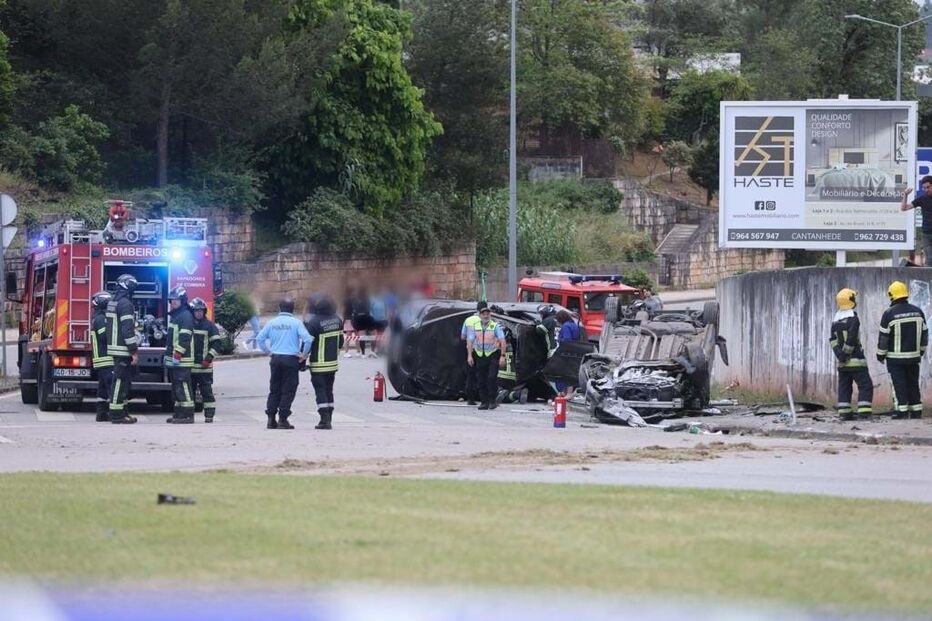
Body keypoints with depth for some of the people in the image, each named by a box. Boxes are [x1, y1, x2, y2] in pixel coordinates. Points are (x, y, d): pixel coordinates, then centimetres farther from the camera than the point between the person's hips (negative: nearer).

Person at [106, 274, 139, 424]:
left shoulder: (113, 302, 16)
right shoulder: (125, 303, -15)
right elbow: (128, 329, -20)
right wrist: (134, 351, -19)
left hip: (114, 347, 10)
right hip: (123, 349, -10)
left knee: (123, 381, 15)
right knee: (120, 381, -8)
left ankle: (120, 411, 18)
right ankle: (117, 415, -9)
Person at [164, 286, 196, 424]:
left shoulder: (186, 315, -11)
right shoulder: (175, 315, 21)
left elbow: (185, 337, -19)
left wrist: (178, 354, -23)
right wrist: (168, 353, 25)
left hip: (182, 360, -11)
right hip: (173, 359, 11)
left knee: (183, 386, -12)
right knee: (176, 387, 12)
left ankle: (187, 415, -13)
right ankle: (178, 414, 17)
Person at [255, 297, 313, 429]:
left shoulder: (272, 323, 5)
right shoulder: (296, 323, -6)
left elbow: (260, 338, 6)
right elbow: (308, 339, -14)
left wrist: (268, 351, 15)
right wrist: (304, 355, -1)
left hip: (275, 359, 4)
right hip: (291, 359, -4)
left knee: (274, 390, 12)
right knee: (288, 391, 2)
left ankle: (271, 419, 9)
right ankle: (282, 420, -3)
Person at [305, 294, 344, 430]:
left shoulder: (314, 322, -17)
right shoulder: (337, 320, 4)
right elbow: (341, 340, 13)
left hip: (319, 364, -6)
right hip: (333, 363, 6)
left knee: (320, 392, -3)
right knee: (329, 391, 15)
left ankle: (325, 420, -9)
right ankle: (328, 419, 17)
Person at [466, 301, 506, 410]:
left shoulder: (495, 326, -3)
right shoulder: (475, 327, 7)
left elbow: (502, 341, -7)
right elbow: (470, 341, 7)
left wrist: (502, 356, -14)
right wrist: (469, 355, -3)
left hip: (493, 356, -4)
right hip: (479, 356, 4)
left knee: (492, 377, -14)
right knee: (481, 380, 4)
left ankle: (492, 401, -5)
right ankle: (484, 402, 11)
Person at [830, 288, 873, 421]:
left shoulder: (836, 320, 9)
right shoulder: (853, 318, -12)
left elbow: (833, 340, 3)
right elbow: (851, 339, -18)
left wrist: (840, 354, -3)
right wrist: (845, 354, -10)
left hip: (842, 363, 7)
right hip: (855, 360, -7)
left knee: (844, 387, 11)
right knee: (865, 386, -5)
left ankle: (844, 413, 7)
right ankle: (863, 413, -14)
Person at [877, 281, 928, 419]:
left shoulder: (889, 314, -12)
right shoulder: (918, 312, 2)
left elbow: (883, 336, -9)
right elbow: (924, 333, 10)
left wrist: (880, 354, 3)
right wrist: (921, 351, 21)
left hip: (895, 358, -4)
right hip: (914, 356, 4)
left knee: (899, 384, -1)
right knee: (913, 383, 11)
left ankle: (902, 410, -7)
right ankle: (916, 410, 11)